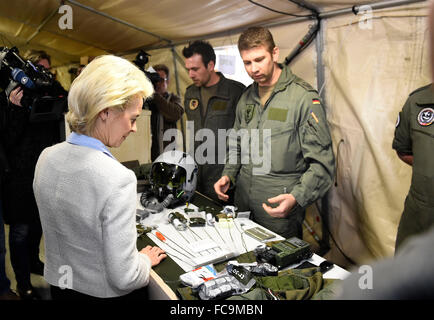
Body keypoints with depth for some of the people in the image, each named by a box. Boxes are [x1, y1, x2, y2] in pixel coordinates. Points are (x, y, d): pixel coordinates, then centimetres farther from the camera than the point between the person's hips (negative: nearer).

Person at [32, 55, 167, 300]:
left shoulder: (46, 158, -9)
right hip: (106, 293, -6)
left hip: (59, 285, 6)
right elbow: (124, 277, -26)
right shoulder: (118, 179, -31)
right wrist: (145, 260, -7)